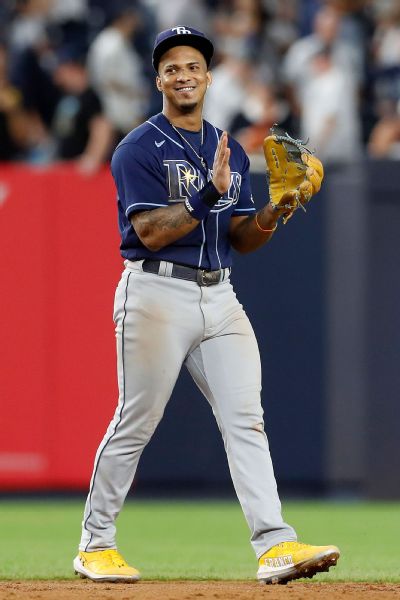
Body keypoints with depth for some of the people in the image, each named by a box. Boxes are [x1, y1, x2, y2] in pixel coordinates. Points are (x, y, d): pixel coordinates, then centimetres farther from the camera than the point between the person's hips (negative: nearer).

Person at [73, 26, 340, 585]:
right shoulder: (140, 149, -4)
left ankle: (275, 546, -14)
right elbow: (151, 232, -15)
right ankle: (95, 545, 13)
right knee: (135, 423, -1)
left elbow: (242, 239, 14)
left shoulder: (230, 151, 16)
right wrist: (209, 193, -23)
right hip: (156, 294, -5)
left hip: (218, 296, 6)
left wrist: (273, 211, -5)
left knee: (245, 418, -6)